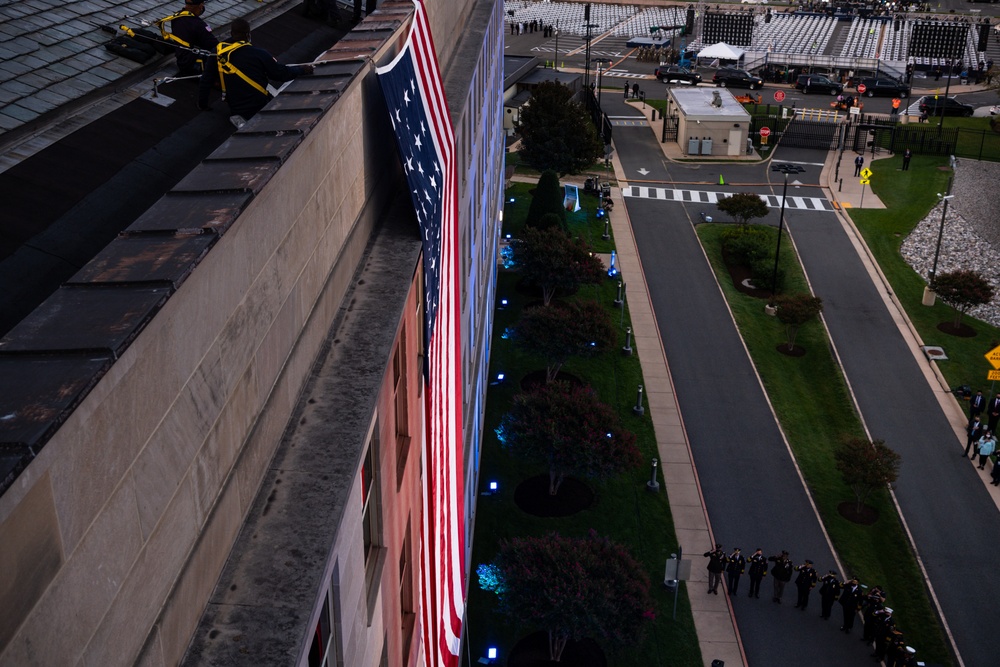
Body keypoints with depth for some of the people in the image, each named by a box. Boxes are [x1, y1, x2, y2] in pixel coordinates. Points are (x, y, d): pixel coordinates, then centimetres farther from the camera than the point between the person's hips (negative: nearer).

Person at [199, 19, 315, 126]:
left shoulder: (218, 52, -3)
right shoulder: (258, 54, -15)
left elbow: (206, 80, 4)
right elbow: (282, 74, -5)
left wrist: (202, 103, 18)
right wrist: (302, 70, 12)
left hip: (235, 109, 5)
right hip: (259, 106, -5)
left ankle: (241, 120, 0)